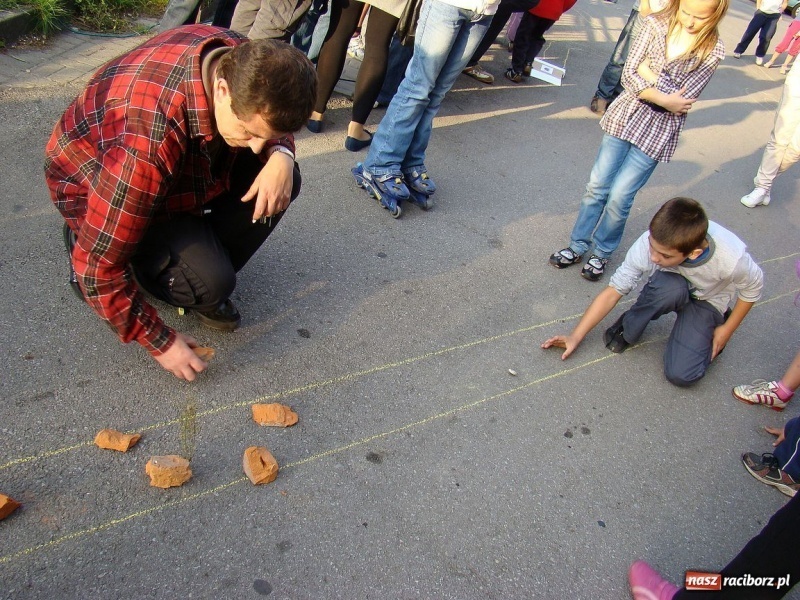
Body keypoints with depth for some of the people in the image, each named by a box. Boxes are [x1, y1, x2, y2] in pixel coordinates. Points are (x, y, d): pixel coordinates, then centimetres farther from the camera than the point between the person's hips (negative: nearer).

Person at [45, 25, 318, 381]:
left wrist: (280, 156, -26)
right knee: (210, 284, -28)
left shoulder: (245, 62, -23)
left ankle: (206, 258, 0)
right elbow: (98, 264, -33)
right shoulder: (147, 142, -42)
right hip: (97, 190, -6)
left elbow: (275, 130, -1)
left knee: (282, 182, -15)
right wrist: (160, 342, -22)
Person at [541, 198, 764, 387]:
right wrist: (575, 337, -23)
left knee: (681, 374, -21)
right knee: (670, 286, -39)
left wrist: (726, 330, -6)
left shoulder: (731, 257, -37)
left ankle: (718, 320, 10)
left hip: (707, 302, 0)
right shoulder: (649, 244, -34)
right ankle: (627, 329, -8)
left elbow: (753, 288, -12)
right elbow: (613, 292, -23)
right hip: (668, 289, 1)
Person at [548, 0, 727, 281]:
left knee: (619, 197, -3)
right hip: (625, 115, 3)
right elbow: (629, 75, -8)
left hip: (658, 131, -2)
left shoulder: (712, 51, -9)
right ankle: (577, 245, 23)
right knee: (597, 186, 6)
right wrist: (663, 99, -16)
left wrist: (650, 75, -12)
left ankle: (602, 253, 19)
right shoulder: (656, 24, -4)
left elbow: (683, 99, -14)